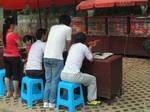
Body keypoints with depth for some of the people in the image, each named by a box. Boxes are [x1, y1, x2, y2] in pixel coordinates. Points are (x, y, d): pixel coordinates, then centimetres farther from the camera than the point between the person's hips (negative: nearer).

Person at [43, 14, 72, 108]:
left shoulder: (53, 27, 20)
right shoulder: (68, 28, 4)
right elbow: (68, 45, 11)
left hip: (46, 56, 6)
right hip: (56, 57, -6)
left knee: (48, 80, 13)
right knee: (55, 80, 2)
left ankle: (46, 101, 13)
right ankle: (52, 102, 5)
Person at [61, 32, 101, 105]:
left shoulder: (72, 46, 18)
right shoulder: (83, 47, 1)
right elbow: (91, 59, 11)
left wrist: (87, 50, 39)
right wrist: (89, 50, 28)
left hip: (63, 75, 7)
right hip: (73, 76, -7)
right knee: (92, 79, 17)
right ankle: (91, 100, 25)